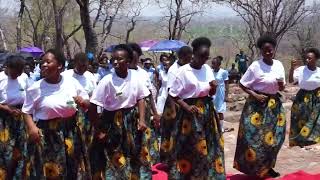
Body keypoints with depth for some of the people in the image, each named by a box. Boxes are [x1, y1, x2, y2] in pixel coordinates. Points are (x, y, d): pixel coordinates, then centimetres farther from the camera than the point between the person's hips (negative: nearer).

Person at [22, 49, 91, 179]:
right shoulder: (35, 88, -8)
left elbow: (87, 104, 6)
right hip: (46, 135, -2)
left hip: (70, 132, 2)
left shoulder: (72, 82, -3)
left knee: (72, 169, 16)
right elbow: (27, 111, 0)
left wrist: (82, 102, -16)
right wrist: (31, 126, -18)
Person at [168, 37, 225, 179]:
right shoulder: (184, 71, -12)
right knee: (190, 146, 3)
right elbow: (173, 94, -8)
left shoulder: (208, 69, 4)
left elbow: (211, 93, 11)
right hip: (192, 111, -5)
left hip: (207, 110, 6)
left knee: (210, 144, 11)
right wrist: (186, 107, -19)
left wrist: (214, 88, -10)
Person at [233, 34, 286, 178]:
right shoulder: (255, 66, -12)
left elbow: (281, 88, 11)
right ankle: (253, 168, 12)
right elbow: (242, 84, -7)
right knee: (255, 136, -2)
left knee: (272, 137, 11)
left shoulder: (278, 65, 3)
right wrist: (255, 95, -17)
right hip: (258, 104, -5)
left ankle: (267, 167, 26)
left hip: (274, 104, 6)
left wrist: (281, 85, -12)